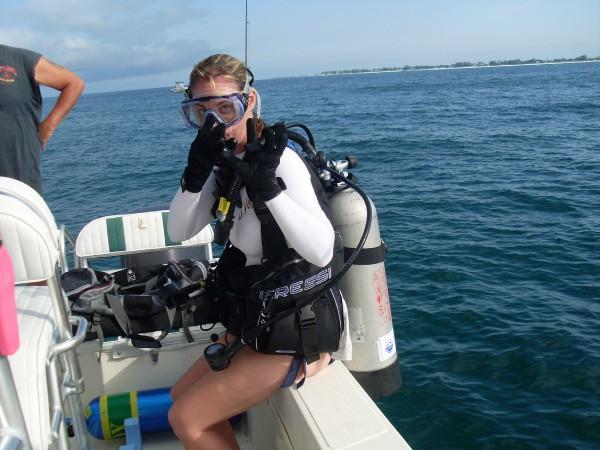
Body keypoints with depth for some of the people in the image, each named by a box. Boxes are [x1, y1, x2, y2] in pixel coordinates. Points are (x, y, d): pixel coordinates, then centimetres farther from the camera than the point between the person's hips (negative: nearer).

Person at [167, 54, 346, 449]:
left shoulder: (279, 159, -21)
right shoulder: (227, 162, 3)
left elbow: (321, 251, -32)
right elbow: (179, 232, -3)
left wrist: (266, 184, -38)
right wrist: (196, 171, -18)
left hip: (296, 334, -8)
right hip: (257, 320, 8)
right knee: (182, 394, 20)